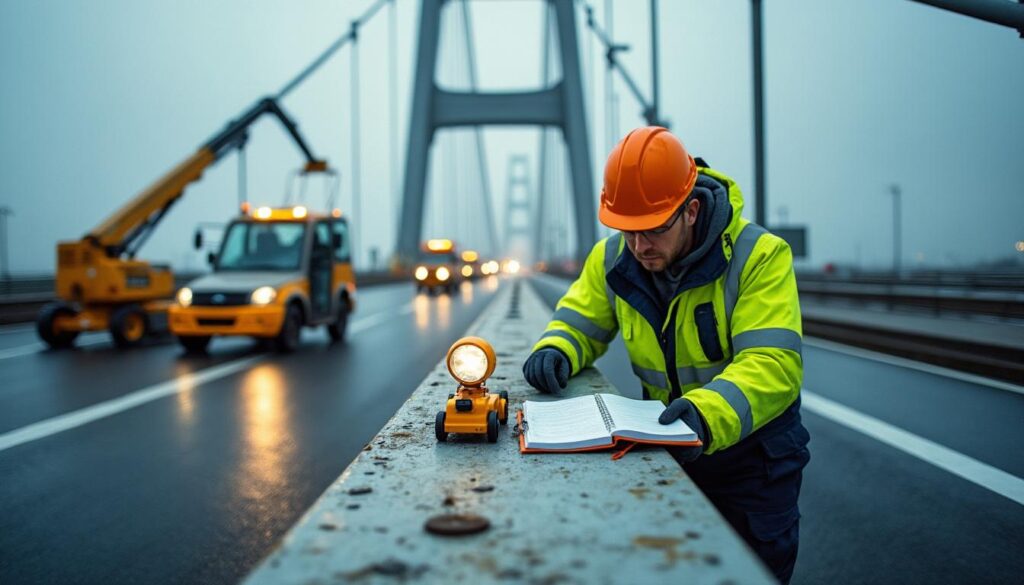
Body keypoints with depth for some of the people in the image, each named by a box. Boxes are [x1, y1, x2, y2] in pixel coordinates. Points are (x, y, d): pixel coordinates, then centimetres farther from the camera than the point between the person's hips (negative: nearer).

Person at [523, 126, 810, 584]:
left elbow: (773, 364, -32)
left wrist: (708, 414, -50)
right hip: (669, 444, 4)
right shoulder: (613, 258, -8)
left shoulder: (759, 255, -24)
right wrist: (555, 351, -20)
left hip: (751, 450, -4)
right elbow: (580, 320, 4)